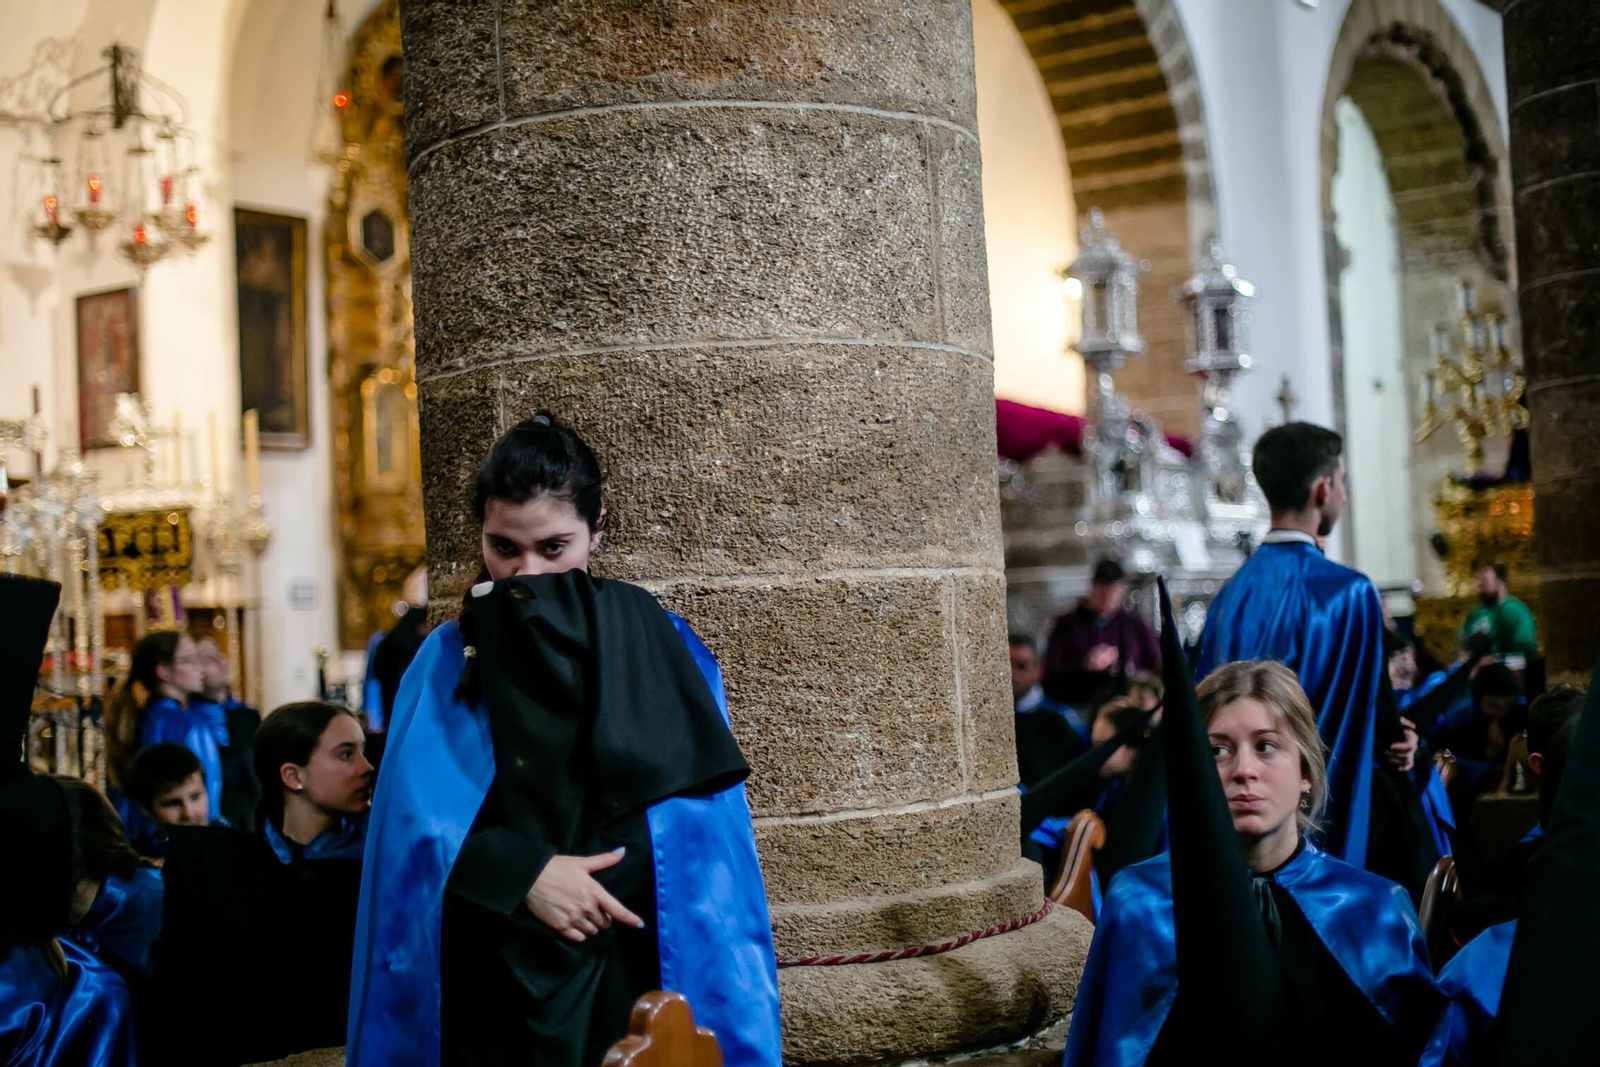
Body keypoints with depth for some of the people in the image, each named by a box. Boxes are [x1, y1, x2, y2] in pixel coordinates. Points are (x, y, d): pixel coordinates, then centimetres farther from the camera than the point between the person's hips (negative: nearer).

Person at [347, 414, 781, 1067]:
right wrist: (521, 871, -20)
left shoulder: (660, 649, -1)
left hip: (630, 976, -1)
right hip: (488, 982, 1)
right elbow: (414, 819, -7)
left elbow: (699, 834, -6)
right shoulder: (445, 663, 2)